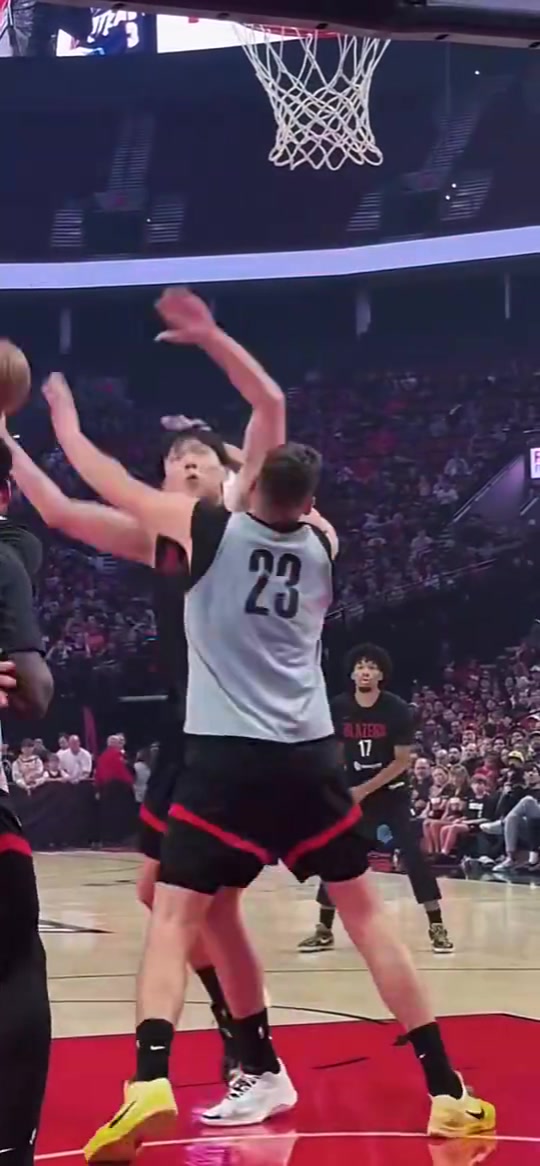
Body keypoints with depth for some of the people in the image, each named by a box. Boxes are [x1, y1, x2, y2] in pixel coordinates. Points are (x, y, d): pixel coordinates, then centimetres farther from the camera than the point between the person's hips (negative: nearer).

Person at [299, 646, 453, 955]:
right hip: (353, 792, 3)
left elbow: (402, 761, -14)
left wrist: (365, 789, -18)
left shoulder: (397, 709, -15)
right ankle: (324, 930, 9)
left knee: (413, 853, -11)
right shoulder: (338, 708, -7)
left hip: (392, 792, -3)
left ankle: (437, 927, -6)